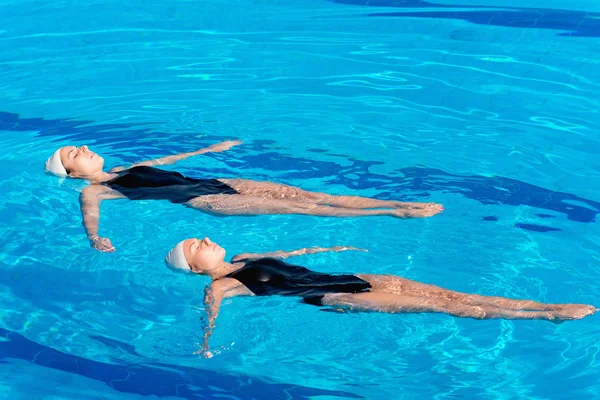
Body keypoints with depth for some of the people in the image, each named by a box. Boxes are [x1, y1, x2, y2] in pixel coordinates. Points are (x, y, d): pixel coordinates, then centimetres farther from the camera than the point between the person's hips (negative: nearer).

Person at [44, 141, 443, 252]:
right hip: (199, 200, -7)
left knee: (305, 193, -9)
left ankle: (404, 204, -14)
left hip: (209, 183, 7)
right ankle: (393, 213, -19)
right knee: (290, 206, -17)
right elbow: (90, 215, -16)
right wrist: (96, 240, -40)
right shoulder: (93, 192, 4)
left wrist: (211, 149, 42)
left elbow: (169, 159, 34)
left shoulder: (124, 169, 25)